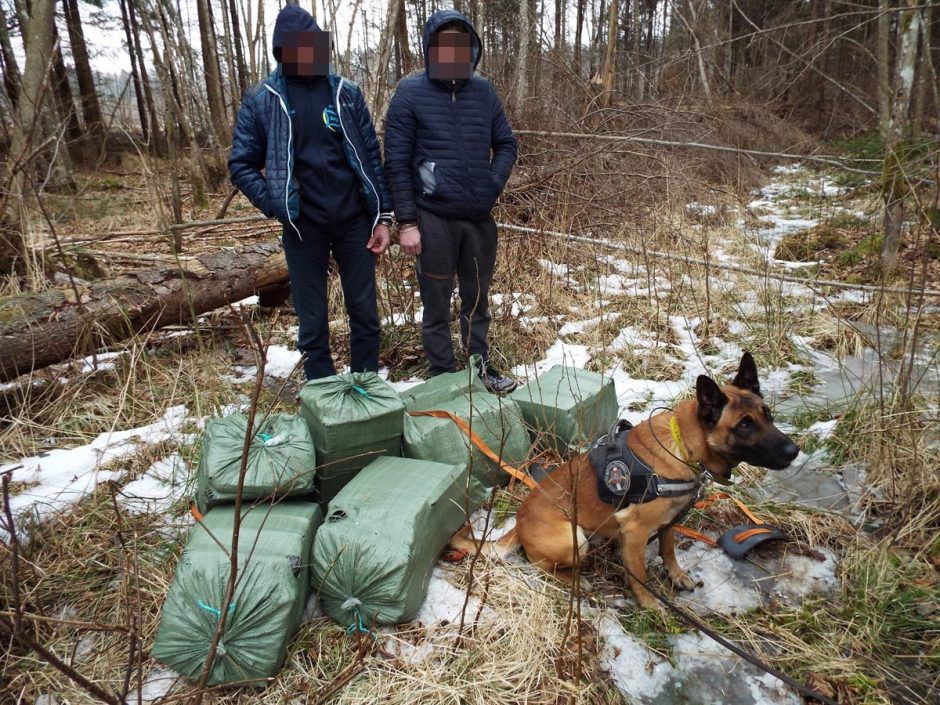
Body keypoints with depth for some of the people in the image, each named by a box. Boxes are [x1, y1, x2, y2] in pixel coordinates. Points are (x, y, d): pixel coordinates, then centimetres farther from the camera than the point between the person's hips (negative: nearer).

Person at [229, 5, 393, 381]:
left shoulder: (346, 92, 4)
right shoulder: (260, 100, 0)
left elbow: (371, 156, 5)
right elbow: (242, 165, 1)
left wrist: (382, 215, 0)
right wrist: (277, 205, -13)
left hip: (354, 221, 2)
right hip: (303, 226, -1)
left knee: (365, 312, 8)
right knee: (312, 320, 7)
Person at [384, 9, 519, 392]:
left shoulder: (483, 90, 7)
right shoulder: (410, 92, -4)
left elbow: (506, 143, 14)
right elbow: (396, 162, -5)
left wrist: (494, 184, -4)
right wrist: (406, 222, -10)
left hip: (480, 217, 4)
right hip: (433, 218, -4)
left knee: (477, 299, 15)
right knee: (437, 305, 6)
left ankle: (481, 367, 30)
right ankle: (443, 379, 19)